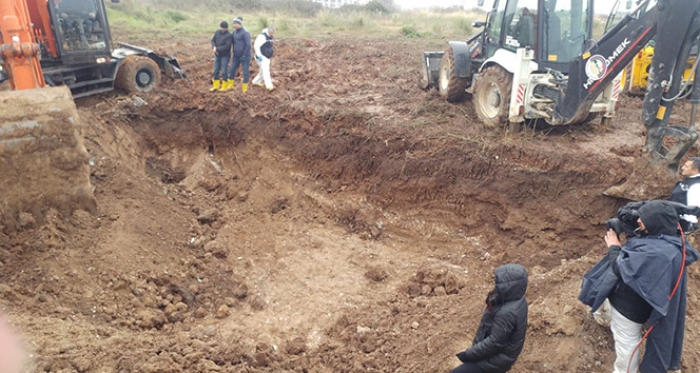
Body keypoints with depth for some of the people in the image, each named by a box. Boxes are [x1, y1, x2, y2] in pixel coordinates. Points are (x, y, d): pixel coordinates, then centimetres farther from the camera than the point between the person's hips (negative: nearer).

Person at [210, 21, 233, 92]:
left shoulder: (229, 35, -14)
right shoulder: (218, 32, 4)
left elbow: (227, 46, -20)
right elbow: (213, 40, 11)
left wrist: (217, 49, -16)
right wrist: (214, 47, -10)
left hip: (225, 56, -6)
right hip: (217, 55, 6)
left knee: (224, 71, -1)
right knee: (216, 71, 9)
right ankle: (216, 86, 19)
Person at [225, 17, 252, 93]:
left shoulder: (245, 32, -14)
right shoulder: (234, 31, 8)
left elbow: (248, 45, -17)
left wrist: (244, 56, -16)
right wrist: (234, 52, 15)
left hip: (244, 56, -7)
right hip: (236, 56, 7)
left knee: (245, 72, 2)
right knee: (232, 70, 10)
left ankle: (244, 88, 13)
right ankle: (230, 86, 24)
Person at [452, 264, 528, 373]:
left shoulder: (506, 313, -35)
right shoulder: (516, 300, -4)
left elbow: (494, 343, -27)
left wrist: (468, 354, -16)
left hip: (498, 358, -9)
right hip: (501, 352, 9)